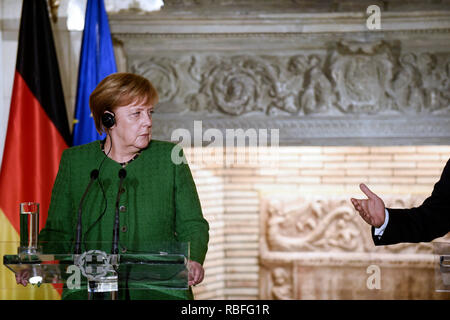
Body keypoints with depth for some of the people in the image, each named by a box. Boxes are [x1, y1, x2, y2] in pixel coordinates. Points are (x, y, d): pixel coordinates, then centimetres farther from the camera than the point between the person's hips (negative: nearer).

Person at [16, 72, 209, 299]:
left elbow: (192, 225, 10)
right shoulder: (74, 161, 8)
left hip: (159, 291, 1)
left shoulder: (169, 158, 8)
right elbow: (59, 232, 12)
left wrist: (193, 261, -11)